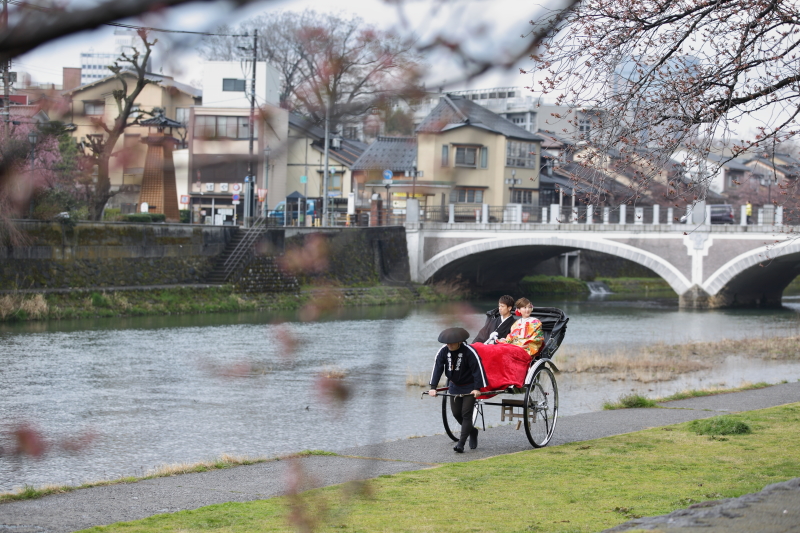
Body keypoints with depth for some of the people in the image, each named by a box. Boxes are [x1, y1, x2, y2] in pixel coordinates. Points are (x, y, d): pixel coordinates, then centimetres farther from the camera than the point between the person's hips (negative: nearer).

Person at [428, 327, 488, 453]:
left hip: (469, 387, -6)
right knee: (456, 413, 8)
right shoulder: (443, 351, -10)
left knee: (466, 413, -9)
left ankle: (461, 444, -10)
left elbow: (477, 369, -21)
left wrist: (477, 388, -25)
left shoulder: (469, 351, -23)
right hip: (454, 386, 6)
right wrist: (433, 387, -18)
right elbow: (437, 368, -11)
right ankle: (472, 431, 35)